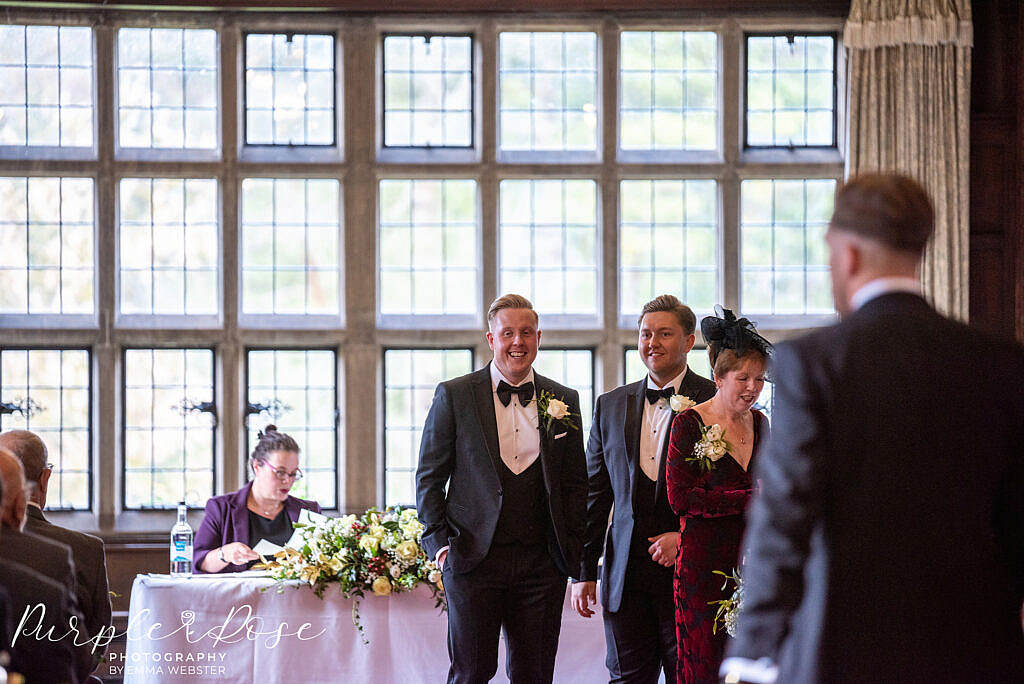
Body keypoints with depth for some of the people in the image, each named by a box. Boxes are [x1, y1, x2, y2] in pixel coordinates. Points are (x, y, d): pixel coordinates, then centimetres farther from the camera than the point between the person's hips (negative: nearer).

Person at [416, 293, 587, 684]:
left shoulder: (563, 401, 10)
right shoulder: (454, 396, 2)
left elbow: (575, 482, 14)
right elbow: (430, 476, 3)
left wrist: (571, 545, 4)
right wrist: (440, 541, -6)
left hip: (543, 563, 3)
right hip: (474, 559, -3)